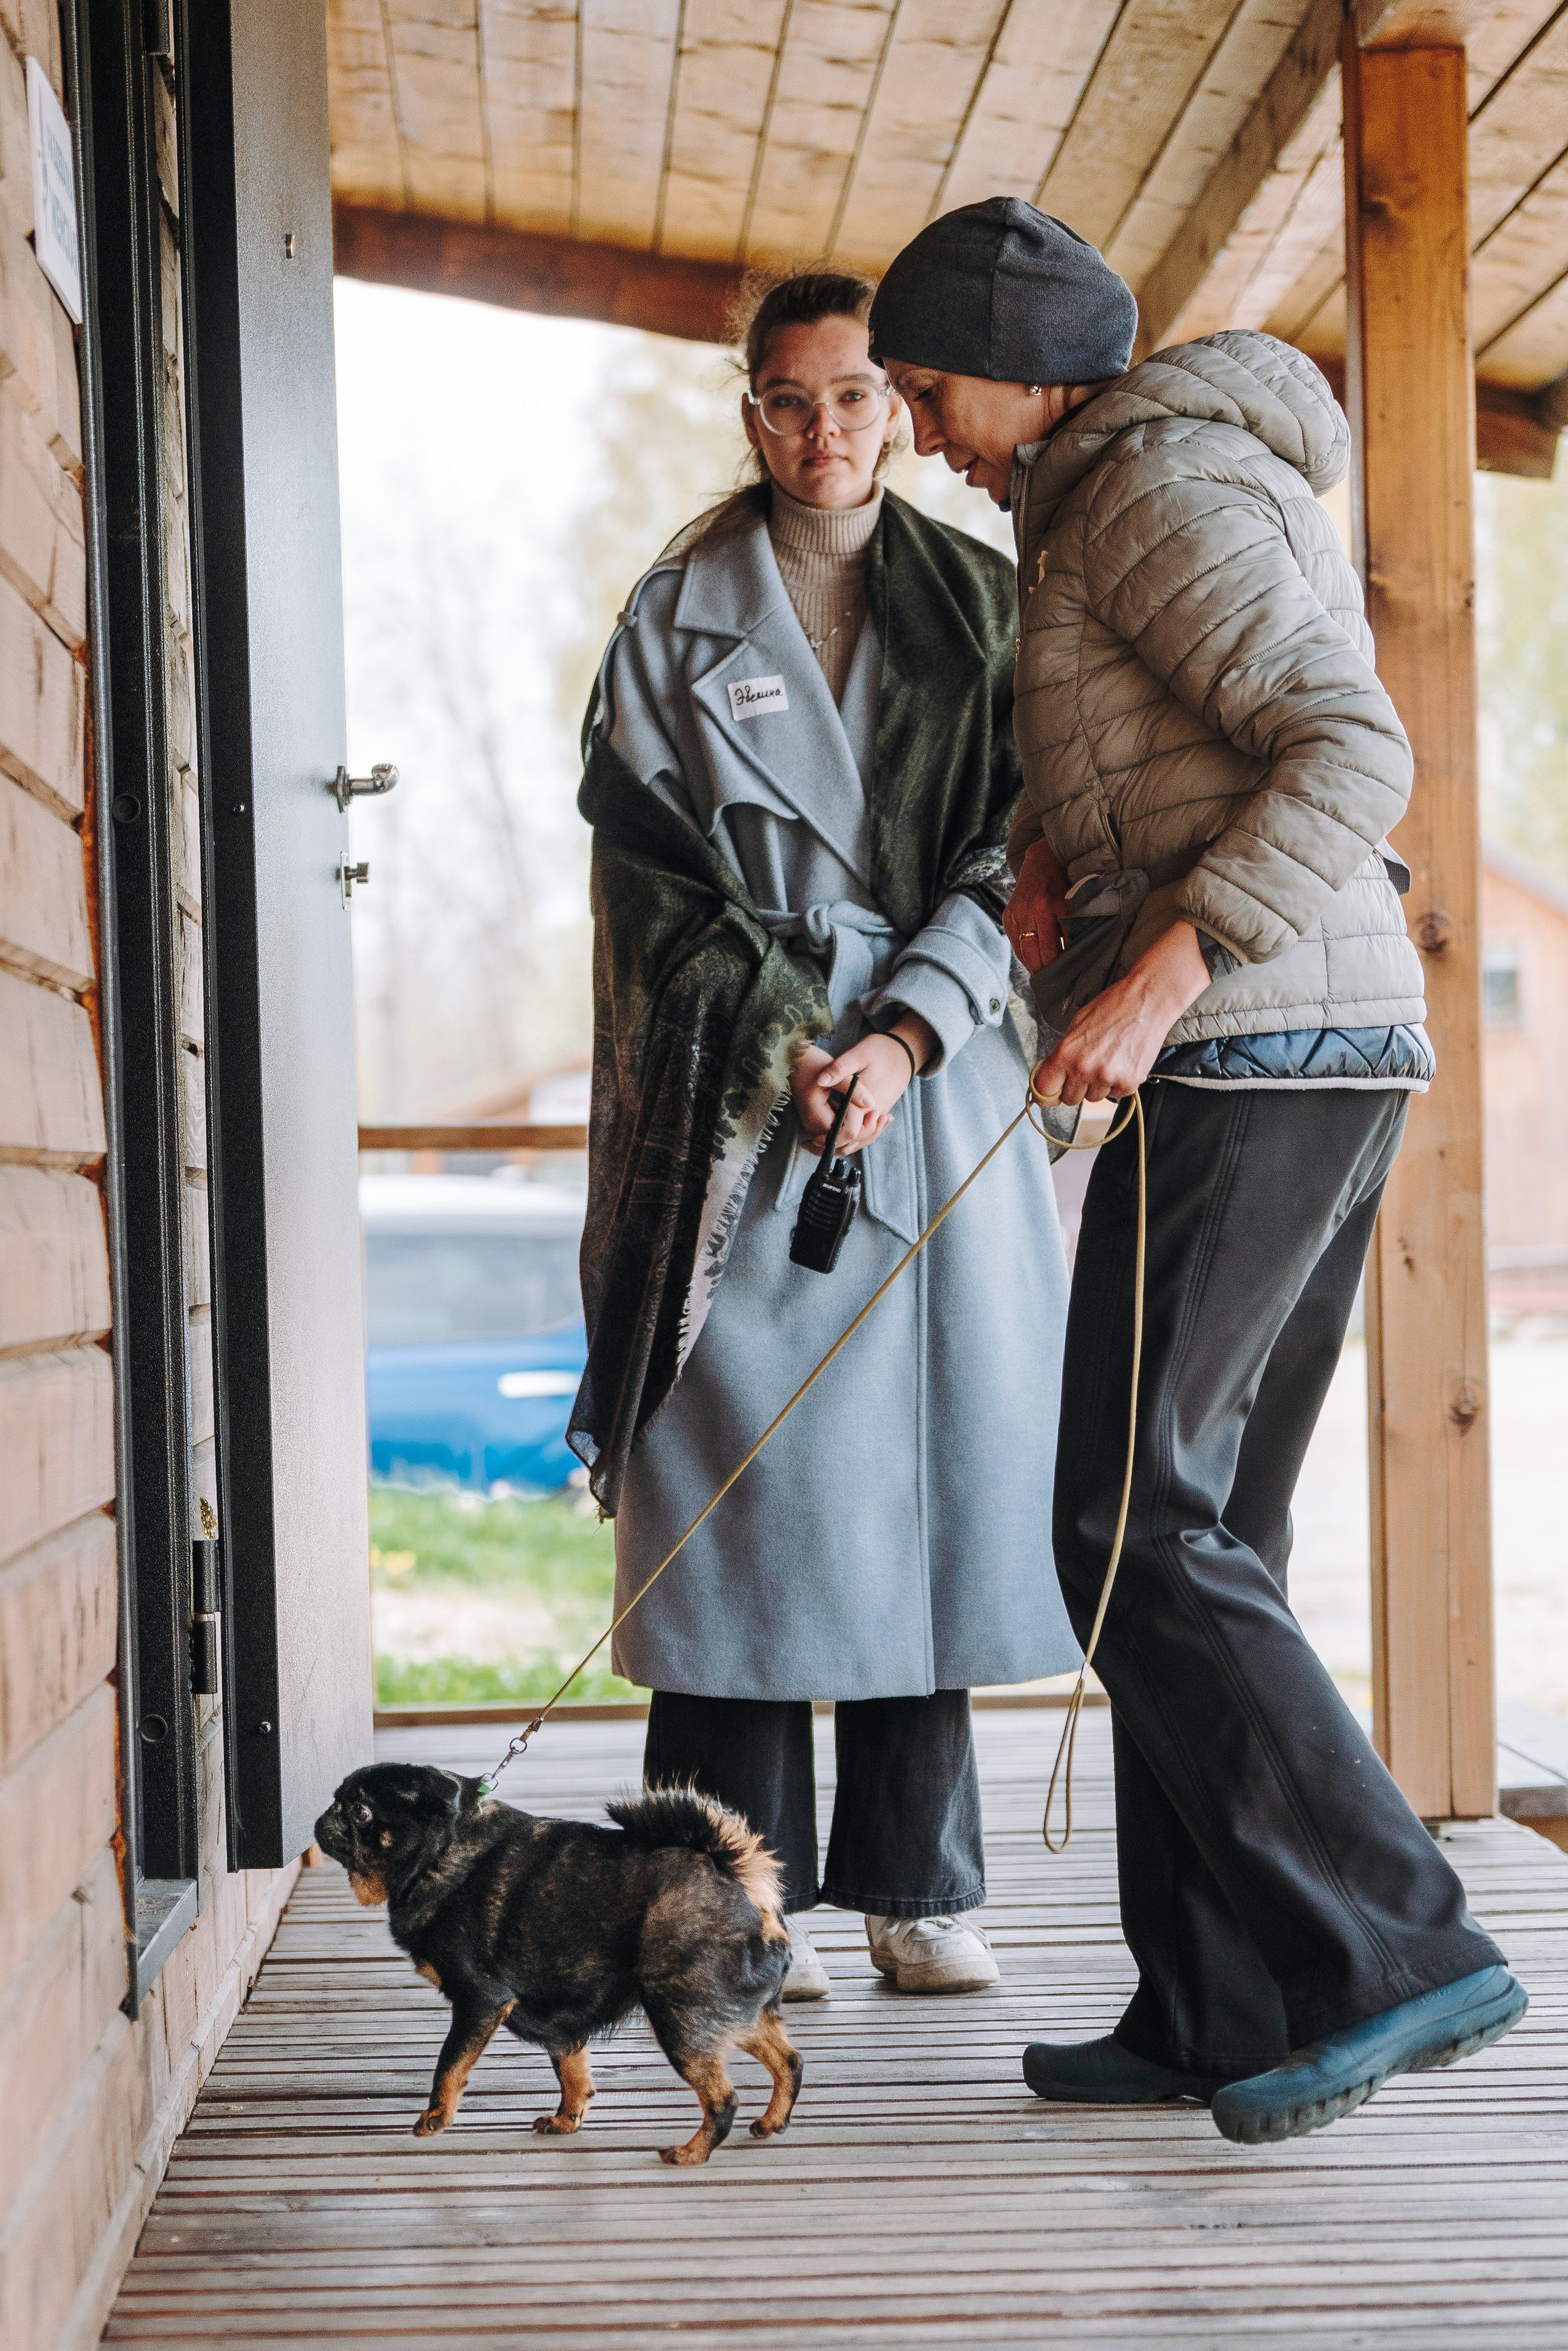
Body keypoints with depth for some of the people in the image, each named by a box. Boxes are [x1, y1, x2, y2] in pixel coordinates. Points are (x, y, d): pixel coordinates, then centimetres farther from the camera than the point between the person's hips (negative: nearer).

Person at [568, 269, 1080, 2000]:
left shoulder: (982, 608, 10)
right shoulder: (677, 619, 8)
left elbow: (1011, 858, 2)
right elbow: (655, 869, 2)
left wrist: (900, 1038, -13)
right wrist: (783, 1048, -11)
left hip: (938, 1073, 1)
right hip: (740, 1080, -1)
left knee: (934, 1459, 0)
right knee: (752, 1468, -5)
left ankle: (915, 1883, 9)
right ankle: (750, 1896, 2)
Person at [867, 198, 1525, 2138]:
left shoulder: (1160, 483, -8)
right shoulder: (1111, 503, 23)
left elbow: (1353, 751, -20)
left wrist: (1159, 975, -27)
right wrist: (1057, 854, 11)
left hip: (1247, 1053, -10)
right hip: (1329, 1052, 10)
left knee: (1137, 1525, -9)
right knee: (1205, 1527, 9)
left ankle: (1395, 1956, -7)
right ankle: (1222, 2010, 12)